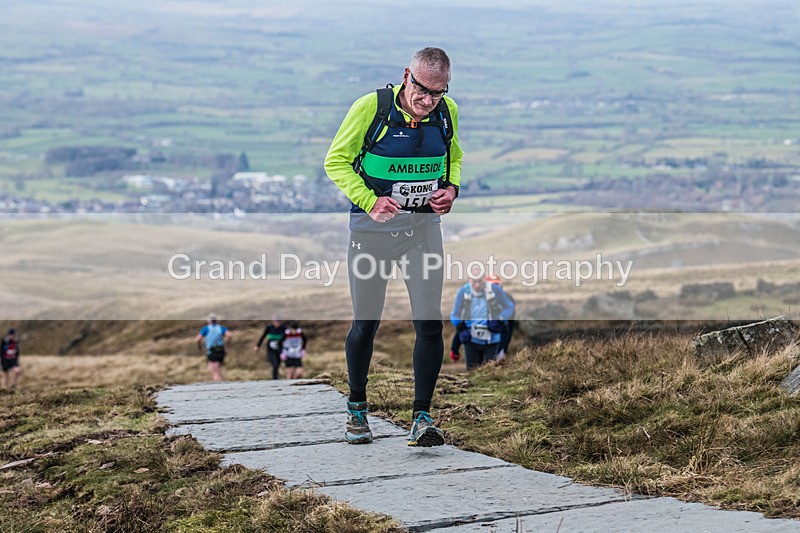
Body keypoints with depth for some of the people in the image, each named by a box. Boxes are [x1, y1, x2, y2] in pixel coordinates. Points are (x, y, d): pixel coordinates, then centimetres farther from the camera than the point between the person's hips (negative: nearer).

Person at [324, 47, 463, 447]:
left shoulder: (447, 112, 0)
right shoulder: (371, 106, -13)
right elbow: (336, 161, -6)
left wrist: (451, 188, -3)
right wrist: (370, 201, -19)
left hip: (424, 226, 3)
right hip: (372, 226, -2)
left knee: (429, 321, -9)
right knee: (365, 323, 5)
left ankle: (422, 417, -1)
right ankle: (356, 407, 27)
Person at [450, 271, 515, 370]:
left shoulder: (495, 290, -10)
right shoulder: (463, 292, -6)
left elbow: (509, 307, 3)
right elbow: (454, 316, 3)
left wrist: (498, 320, -13)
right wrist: (461, 330, -14)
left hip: (491, 342, -1)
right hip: (471, 341, 1)